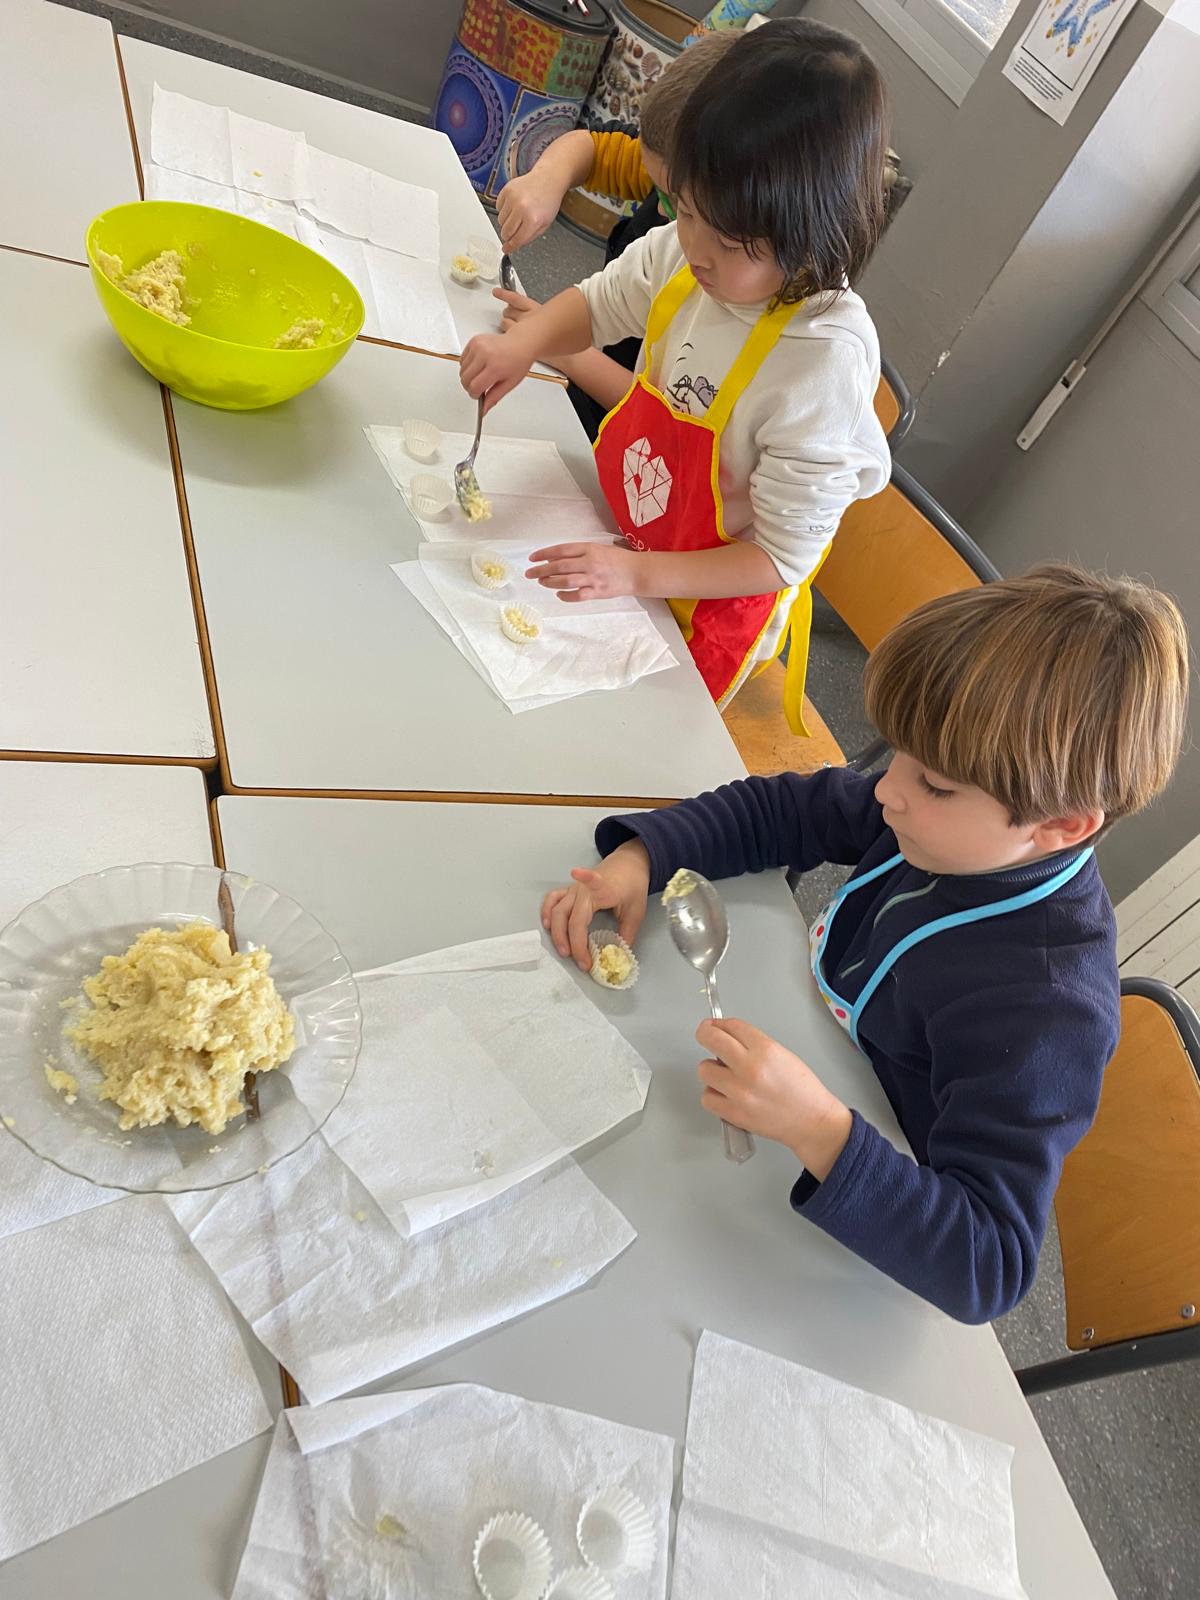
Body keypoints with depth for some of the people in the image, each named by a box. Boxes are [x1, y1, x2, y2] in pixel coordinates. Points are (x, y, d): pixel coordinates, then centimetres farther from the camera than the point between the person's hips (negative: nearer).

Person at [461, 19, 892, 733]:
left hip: (703, 602, -5)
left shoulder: (826, 365, -32)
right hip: (620, 530, 6)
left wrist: (636, 574, -33)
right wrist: (525, 342, -14)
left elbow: (782, 558, -25)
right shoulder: (683, 256, -15)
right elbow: (599, 304, 7)